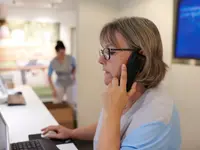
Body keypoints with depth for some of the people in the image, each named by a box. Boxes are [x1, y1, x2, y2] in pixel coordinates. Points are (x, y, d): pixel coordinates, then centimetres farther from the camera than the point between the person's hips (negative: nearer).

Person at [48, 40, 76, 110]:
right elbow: (49, 77, -8)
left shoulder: (70, 58, -17)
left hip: (70, 84, -1)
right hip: (59, 85, 1)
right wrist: (53, 89, -13)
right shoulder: (53, 62, -15)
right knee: (57, 103, -3)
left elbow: (74, 67, 5)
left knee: (71, 103, -4)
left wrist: (73, 75, -14)